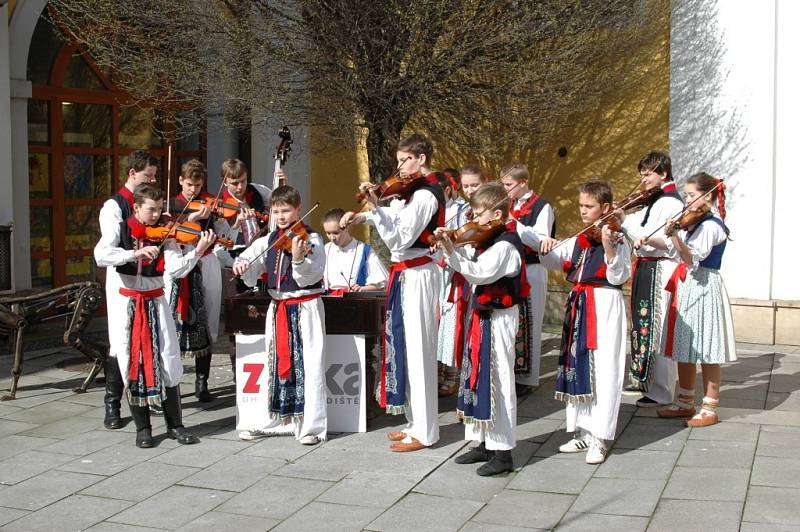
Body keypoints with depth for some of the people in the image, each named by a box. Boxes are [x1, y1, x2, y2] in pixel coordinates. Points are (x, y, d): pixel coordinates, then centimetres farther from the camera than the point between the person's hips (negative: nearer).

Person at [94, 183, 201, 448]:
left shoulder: (164, 235, 1)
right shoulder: (120, 230, -2)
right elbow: (101, 255, -21)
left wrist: (198, 250, -30)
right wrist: (136, 252, -32)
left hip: (156, 303, 1)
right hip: (128, 304, -1)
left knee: (168, 364, -2)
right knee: (133, 365, 1)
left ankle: (175, 425, 10)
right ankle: (142, 428, 13)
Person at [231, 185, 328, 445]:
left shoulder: (310, 238, -9)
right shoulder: (269, 240, 9)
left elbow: (311, 275, -18)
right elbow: (251, 258, 12)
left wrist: (298, 257, -35)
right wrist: (241, 263, -10)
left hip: (306, 307, -6)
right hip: (278, 308, 6)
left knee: (308, 364, -6)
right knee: (276, 363, 13)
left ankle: (312, 425, -2)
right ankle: (275, 419, 24)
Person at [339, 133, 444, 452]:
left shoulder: (425, 195, -17)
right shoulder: (412, 192, 13)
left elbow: (399, 239, -23)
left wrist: (375, 207, -26)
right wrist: (363, 217, 2)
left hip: (416, 276, -10)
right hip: (406, 274, 10)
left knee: (417, 349, -5)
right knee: (404, 346, 13)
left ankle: (425, 432, 2)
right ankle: (417, 423, 22)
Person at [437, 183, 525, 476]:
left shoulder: (505, 245, -16)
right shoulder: (490, 242, 13)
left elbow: (479, 273, -29)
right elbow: (473, 274, 13)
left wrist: (451, 251, -30)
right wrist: (450, 250, 3)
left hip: (498, 320, -10)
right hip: (483, 318, 10)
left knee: (498, 382, -5)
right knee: (478, 378, 13)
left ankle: (503, 452, 1)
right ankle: (484, 443, 23)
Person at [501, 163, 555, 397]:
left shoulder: (542, 207, -5)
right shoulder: (509, 206, 16)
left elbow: (541, 241, -16)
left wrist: (514, 223, -21)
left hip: (531, 271, -6)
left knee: (527, 325, -3)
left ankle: (526, 379, 5)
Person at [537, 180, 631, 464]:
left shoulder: (618, 240, -6)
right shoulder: (578, 240, 13)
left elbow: (618, 277, -16)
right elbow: (552, 262, 16)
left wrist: (609, 247, -29)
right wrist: (547, 249, -5)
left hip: (605, 309, -7)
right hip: (578, 307, 7)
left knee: (603, 371, -6)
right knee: (577, 368, 11)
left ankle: (600, 438, -2)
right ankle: (582, 431, 20)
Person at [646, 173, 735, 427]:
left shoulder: (711, 225, -15)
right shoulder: (694, 222, 12)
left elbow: (692, 257, -25)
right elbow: (673, 247, 20)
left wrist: (674, 235, -38)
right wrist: (649, 240, 6)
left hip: (704, 290, -9)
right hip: (686, 289, 9)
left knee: (706, 351, -3)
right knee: (684, 348, 13)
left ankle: (710, 410, 4)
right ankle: (685, 403, 24)